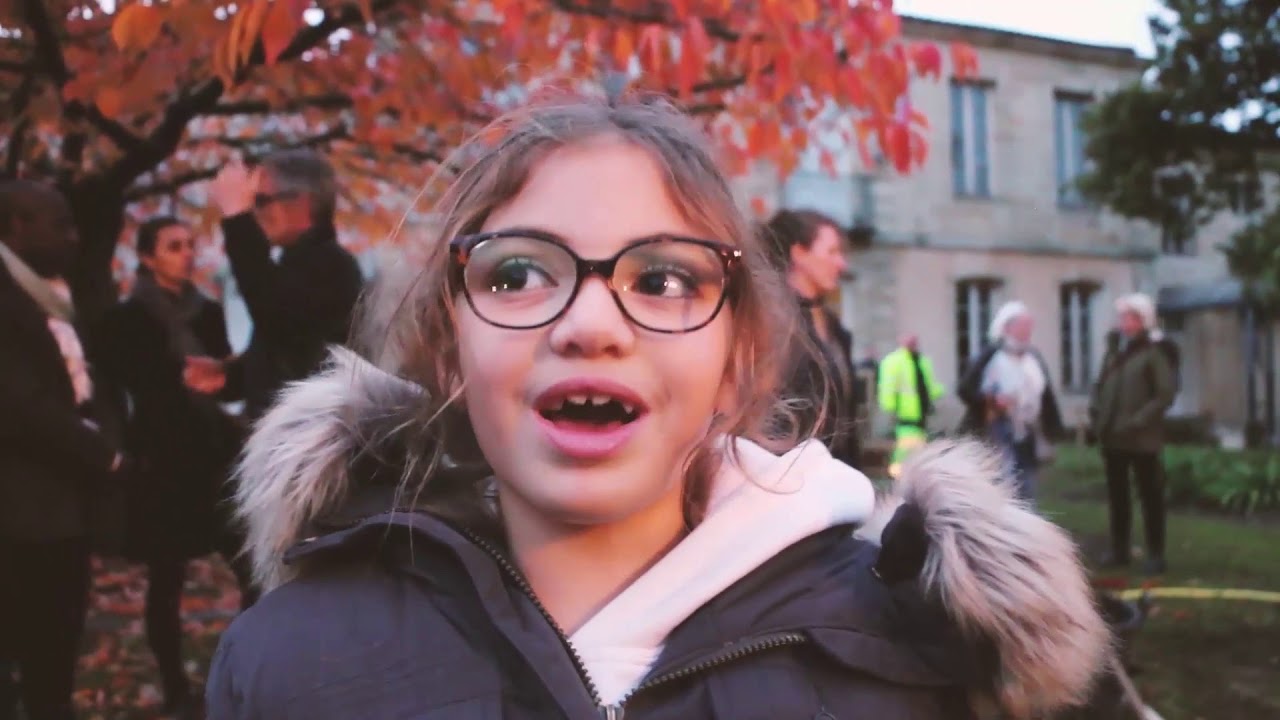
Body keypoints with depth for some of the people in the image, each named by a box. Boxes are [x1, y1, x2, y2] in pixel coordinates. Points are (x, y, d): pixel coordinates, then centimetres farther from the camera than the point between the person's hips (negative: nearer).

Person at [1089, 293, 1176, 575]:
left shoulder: (1153, 353, -8)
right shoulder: (1114, 351, 13)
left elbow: (1166, 393, -14)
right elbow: (1100, 385, 20)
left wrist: (1140, 420, -19)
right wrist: (1095, 412, 4)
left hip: (1141, 440, -6)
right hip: (1113, 438, 7)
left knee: (1150, 496, 2)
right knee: (1117, 495, 12)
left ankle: (1156, 554, 9)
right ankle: (1119, 550, 22)